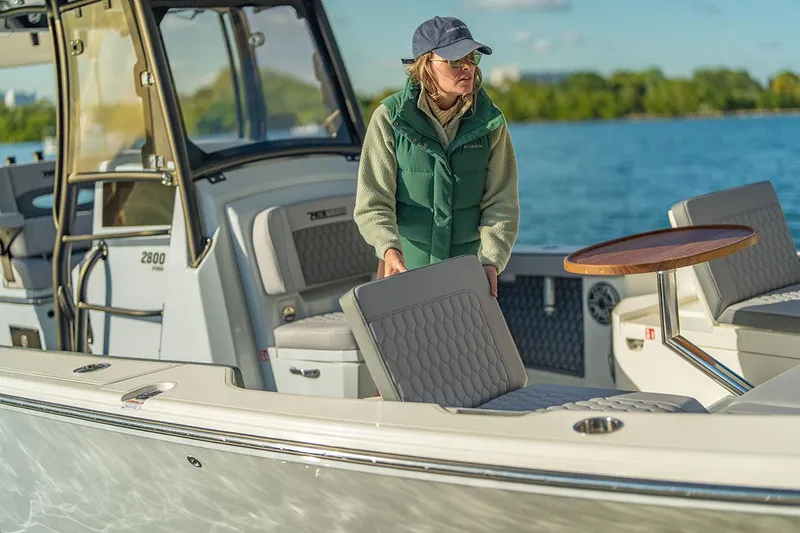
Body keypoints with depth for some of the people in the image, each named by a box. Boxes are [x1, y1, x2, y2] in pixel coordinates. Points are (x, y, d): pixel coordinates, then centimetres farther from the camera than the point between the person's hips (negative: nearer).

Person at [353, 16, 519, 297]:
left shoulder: (489, 121, -4)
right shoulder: (389, 119, -11)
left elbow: (501, 202, -6)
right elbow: (373, 203, -13)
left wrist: (491, 261, -20)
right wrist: (389, 249, -32)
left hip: (468, 267, 2)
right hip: (404, 265, -1)